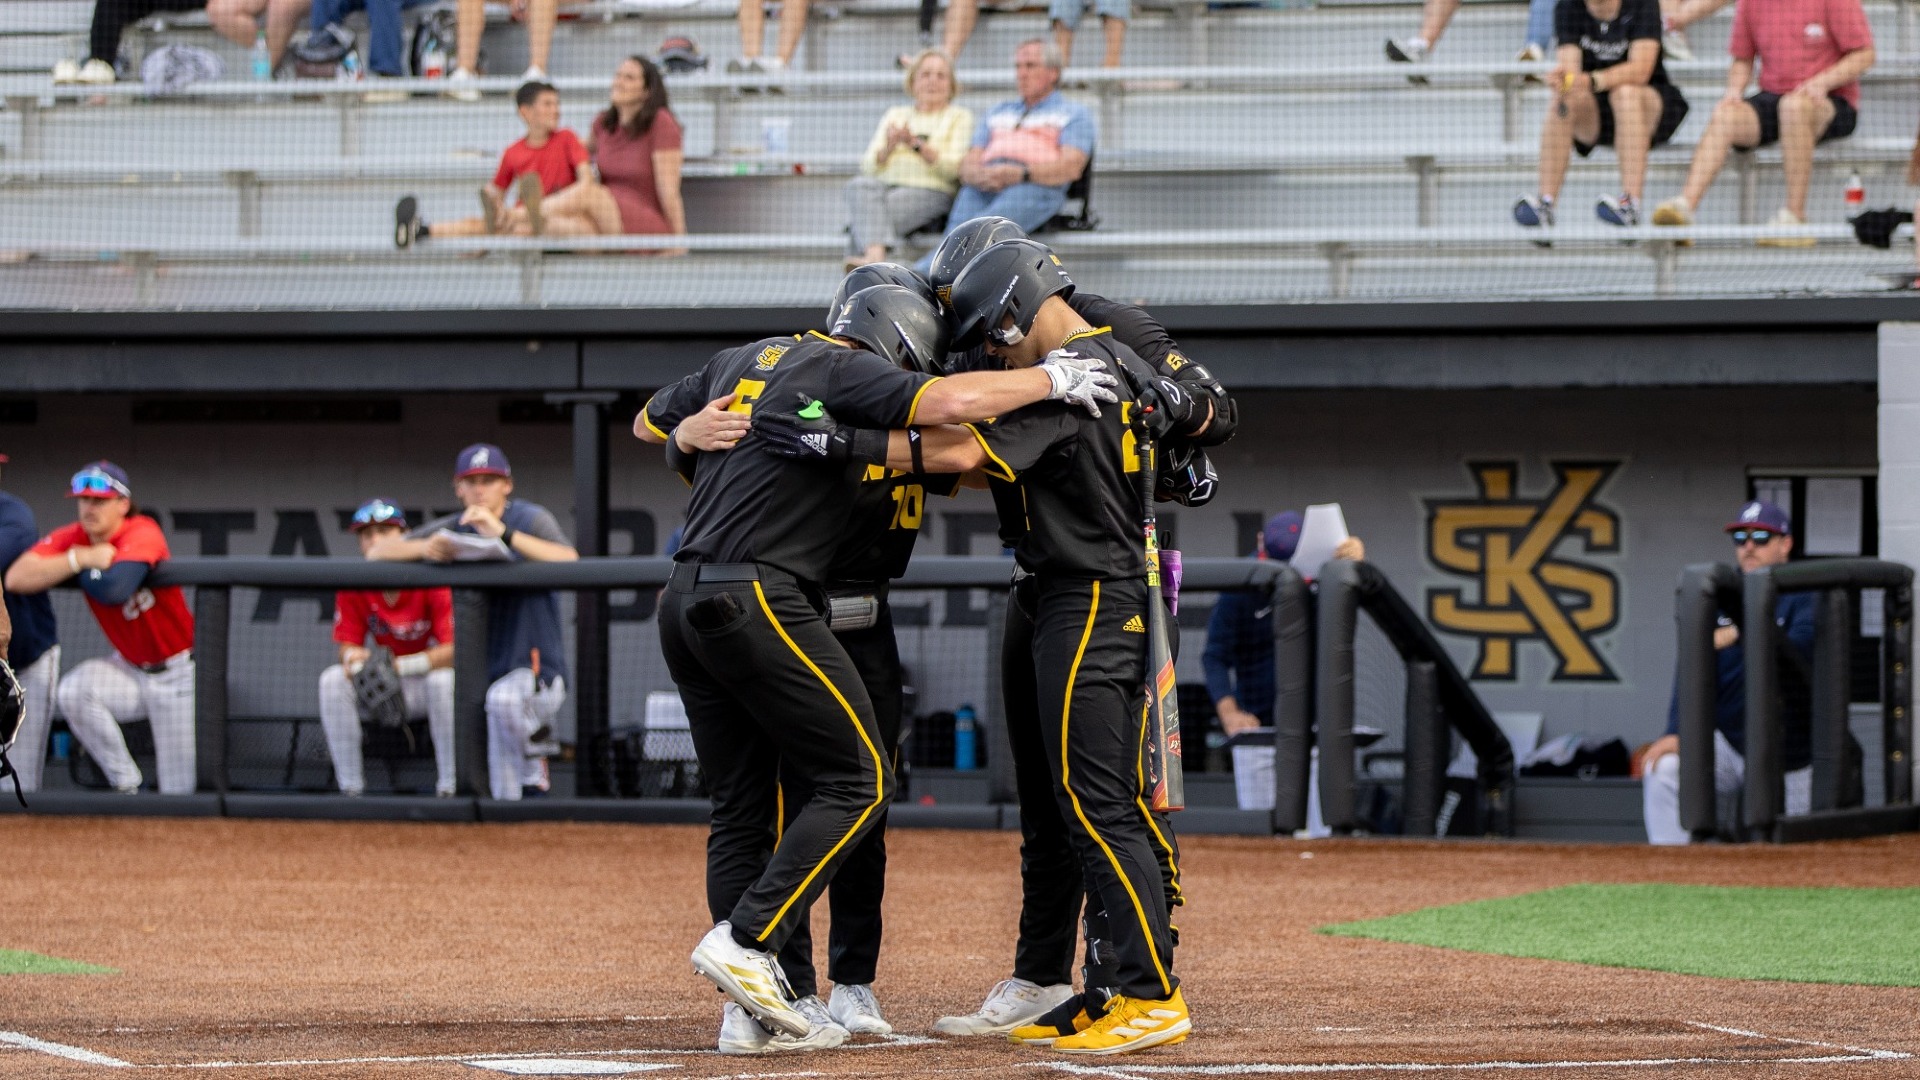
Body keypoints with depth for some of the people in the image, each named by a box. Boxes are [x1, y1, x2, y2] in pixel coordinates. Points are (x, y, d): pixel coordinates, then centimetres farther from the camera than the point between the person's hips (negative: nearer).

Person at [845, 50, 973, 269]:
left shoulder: (960, 117, 16)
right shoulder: (895, 115, 27)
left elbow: (954, 168, -1)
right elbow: (867, 166, 15)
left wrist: (917, 145, -12)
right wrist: (888, 148, -6)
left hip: (931, 191, -3)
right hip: (886, 184, 3)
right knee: (860, 185, -34)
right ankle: (876, 255, -53)